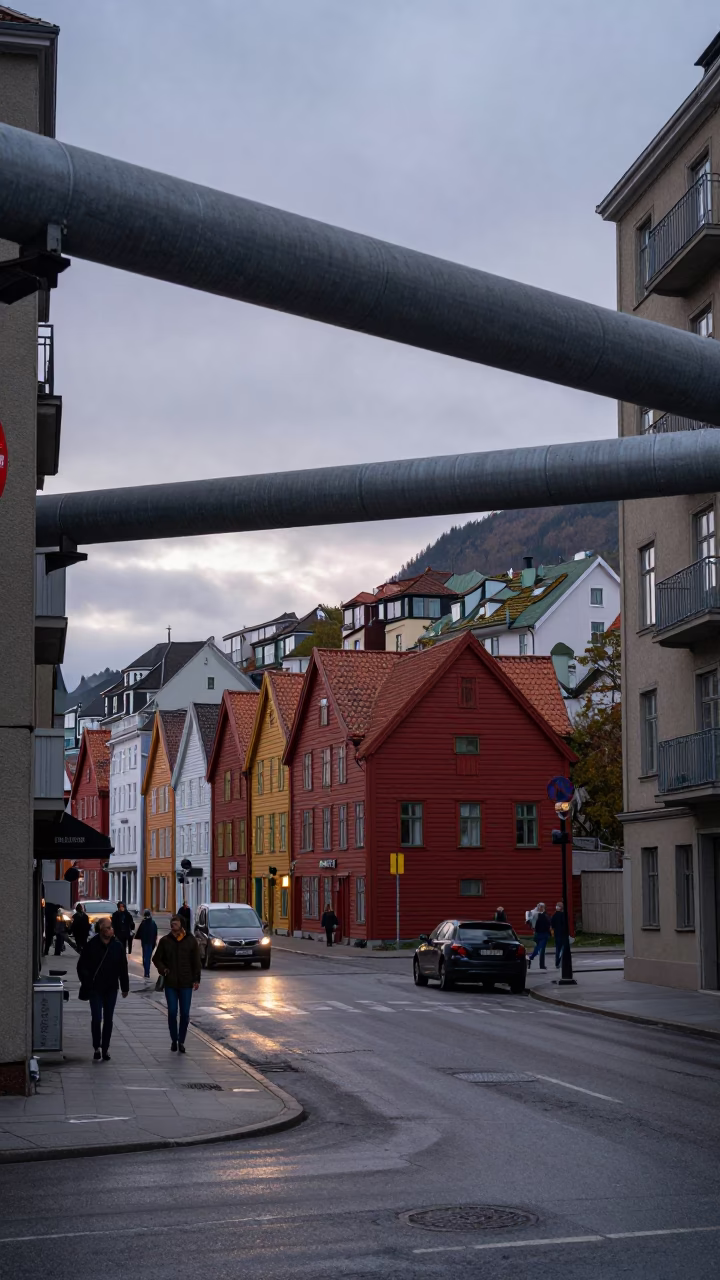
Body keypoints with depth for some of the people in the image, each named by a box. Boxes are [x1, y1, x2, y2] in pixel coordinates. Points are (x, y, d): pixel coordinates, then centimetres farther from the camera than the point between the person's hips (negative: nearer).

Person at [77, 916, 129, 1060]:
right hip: (95, 989, -2)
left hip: (111, 989, 2)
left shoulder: (117, 945, -1)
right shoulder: (91, 945, -8)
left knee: (108, 1019, 7)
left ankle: (105, 1049, 16)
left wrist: (125, 987, 7)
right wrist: (86, 984, -5)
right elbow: (82, 966, 0)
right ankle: (97, 1047, 7)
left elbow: (123, 968, 6)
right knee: (96, 1018, -8)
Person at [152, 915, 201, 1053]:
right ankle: (174, 1040, 15)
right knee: (172, 1013, -1)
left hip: (186, 983, 0)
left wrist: (196, 979, -1)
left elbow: (196, 962, 4)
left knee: (185, 1014, 2)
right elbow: (157, 959, 9)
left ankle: (181, 1041, 14)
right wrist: (163, 969, -9)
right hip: (170, 983, 0)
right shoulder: (165, 941, 1)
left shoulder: (191, 941, 1)